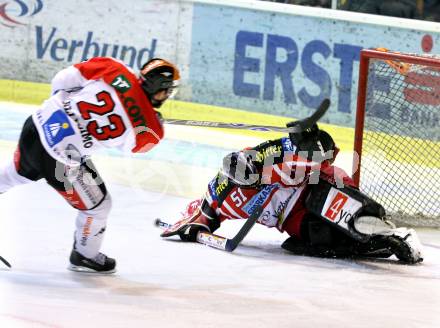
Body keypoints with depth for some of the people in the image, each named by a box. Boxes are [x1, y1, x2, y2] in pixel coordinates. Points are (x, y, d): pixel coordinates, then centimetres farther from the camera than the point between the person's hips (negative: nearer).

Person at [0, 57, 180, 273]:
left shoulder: (115, 70, -11)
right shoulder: (150, 132, -17)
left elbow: (62, 79, -4)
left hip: (39, 123, 5)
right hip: (61, 161, -5)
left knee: (18, 172, 37)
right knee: (97, 206, 19)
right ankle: (85, 257, 40)